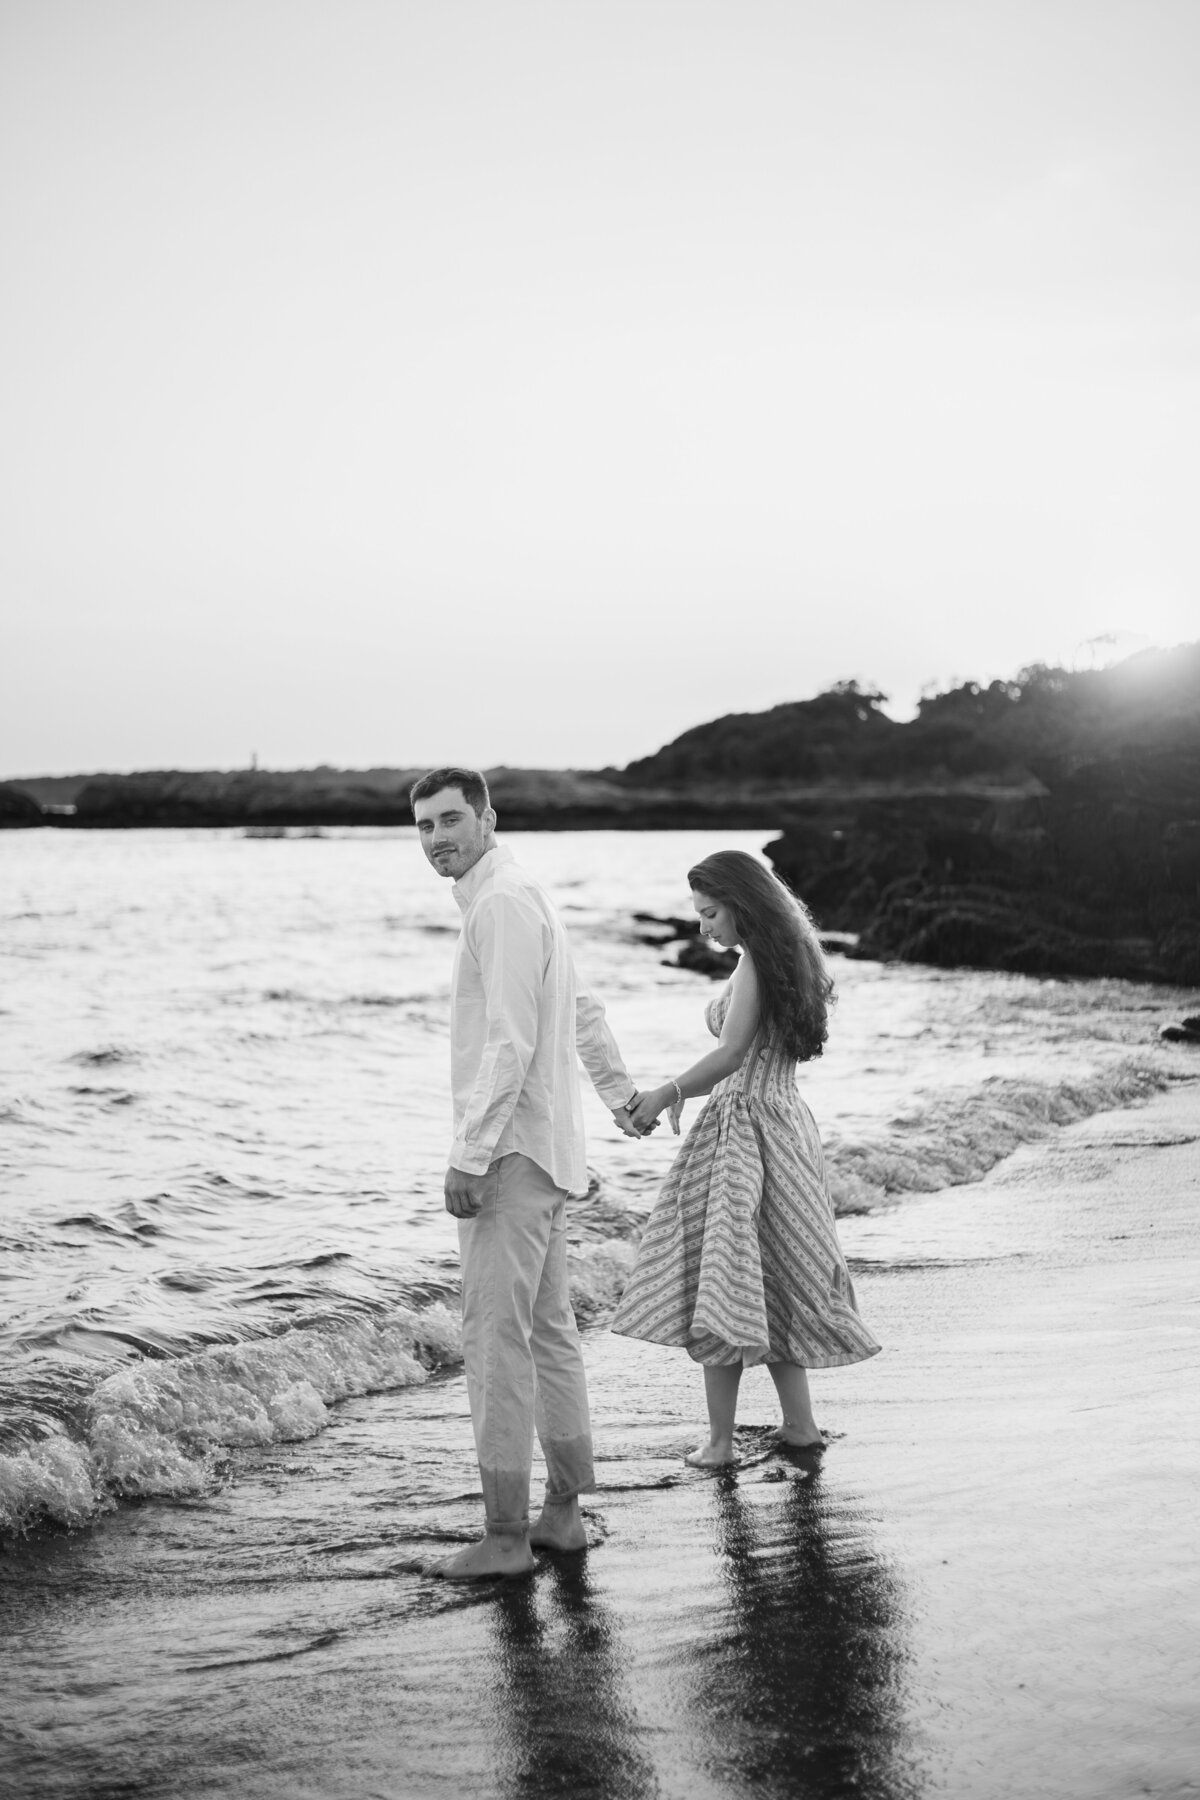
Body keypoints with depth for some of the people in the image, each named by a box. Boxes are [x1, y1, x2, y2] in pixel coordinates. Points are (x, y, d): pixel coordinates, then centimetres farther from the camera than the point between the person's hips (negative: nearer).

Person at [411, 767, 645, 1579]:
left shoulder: (503, 901, -15)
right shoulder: (522, 894, 17)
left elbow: (511, 1042, -22)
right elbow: (582, 1009, 28)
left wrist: (469, 1157, -22)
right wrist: (621, 1092, 40)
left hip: (512, 1152, -11)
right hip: (547, 1148, 11)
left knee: (496, 1337, -7)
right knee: (549, 1330, 14)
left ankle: (506, 1534, -3)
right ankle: (563, 1511, 22)